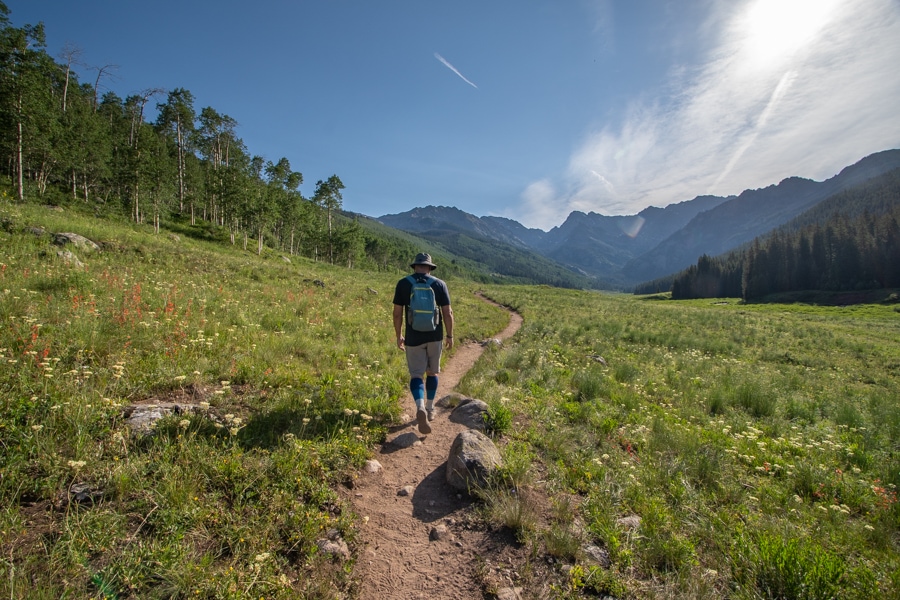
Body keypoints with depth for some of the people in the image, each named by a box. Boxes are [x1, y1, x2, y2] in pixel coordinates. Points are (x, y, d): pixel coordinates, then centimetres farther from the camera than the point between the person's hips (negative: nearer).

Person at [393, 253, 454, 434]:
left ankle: (420, 408, -20)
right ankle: (430, 410, 28)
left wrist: (399, 335, 9)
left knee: (416, 375, 3)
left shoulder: (403, 284, -2)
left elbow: (397, 313, -2)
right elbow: (448, 312, -3)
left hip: (413, 337, -1)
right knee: (432, 373, 18)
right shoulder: (439, 284, -1)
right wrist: (450, 335, 8)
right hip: (435, 336, 2)